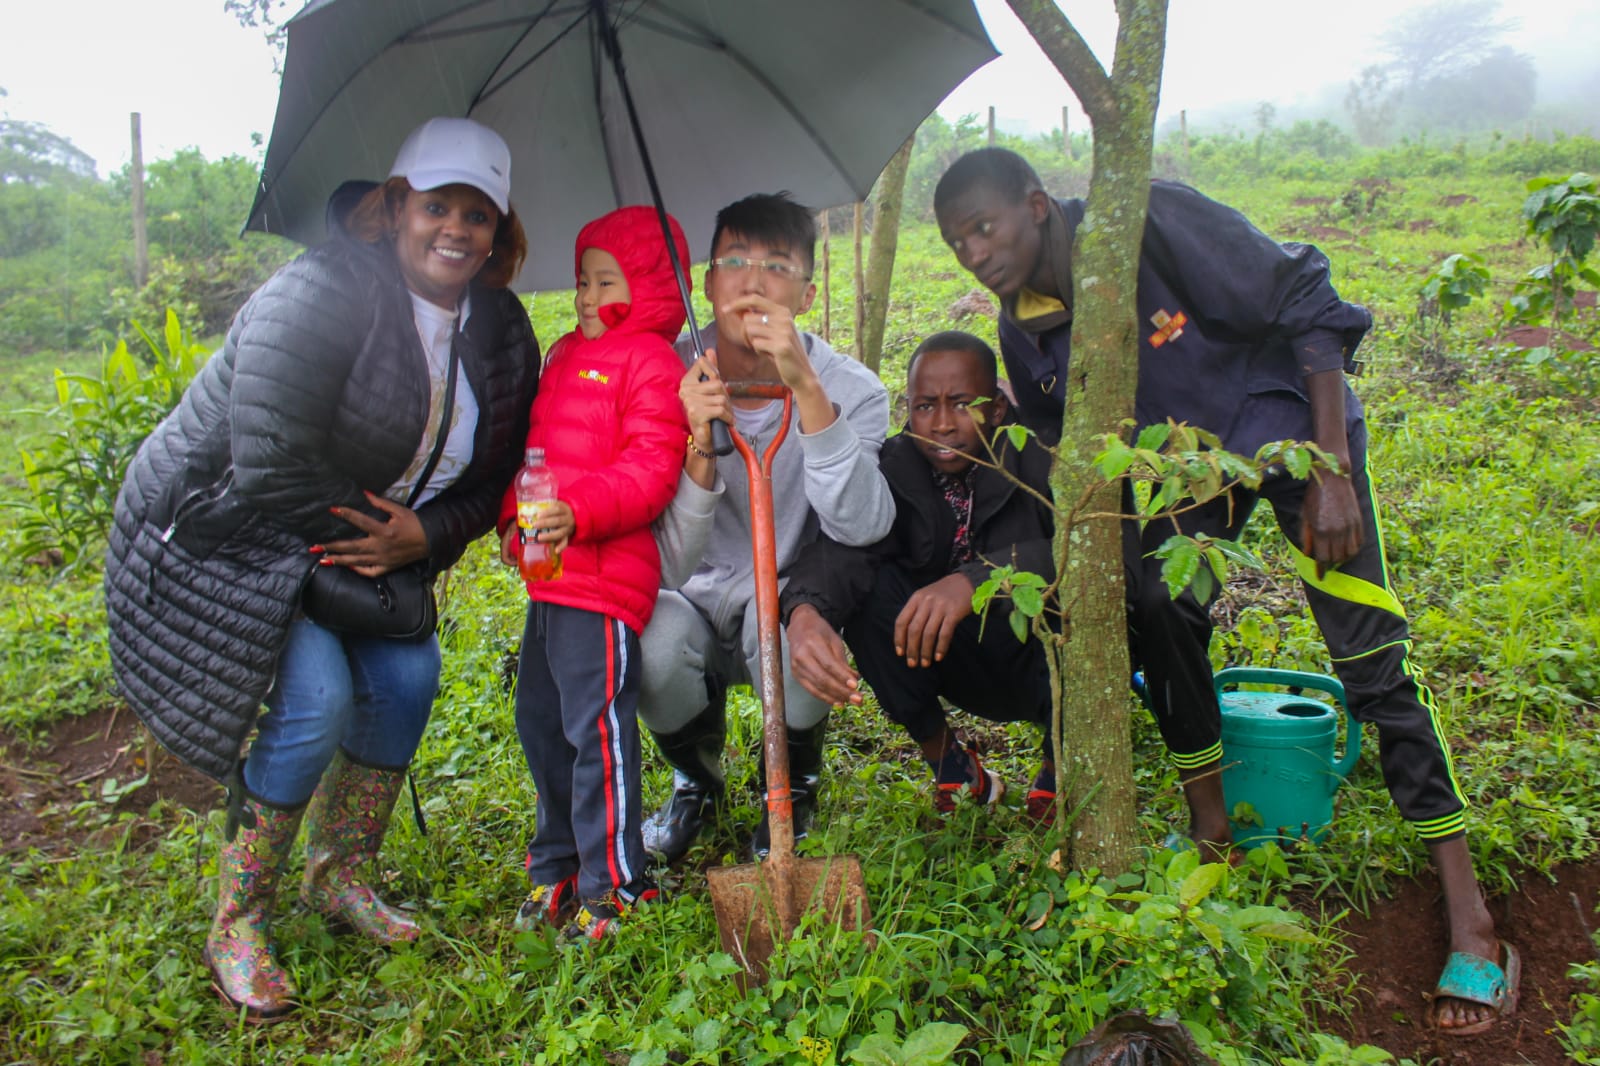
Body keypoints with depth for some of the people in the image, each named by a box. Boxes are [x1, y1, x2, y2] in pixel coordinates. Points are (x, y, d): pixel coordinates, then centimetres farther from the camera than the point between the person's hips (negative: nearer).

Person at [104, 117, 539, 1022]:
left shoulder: (500, 334, -3)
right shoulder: (319, 295, -25)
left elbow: (491, 478, 1)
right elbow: (272, 466, -28)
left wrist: (422, 536, -17)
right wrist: (366, 538, -16)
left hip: (362, 540, 7)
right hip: (220, 529, -7)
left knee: (408, 676, -5)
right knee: (314, 699, -19)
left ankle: (339, 877, 18)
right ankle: (237, 925, 3)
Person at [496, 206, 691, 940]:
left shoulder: (650, 362, -7)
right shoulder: (564, 356, 20)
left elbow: (652, 470, -17)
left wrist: (580, 512, -27)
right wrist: (512, 518, 12)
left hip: (606, 578, -9)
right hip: (548, 576, 10)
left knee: (597, 727, -6)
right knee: (540, 722, 17)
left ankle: (611, 883, 9)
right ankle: (556, 863, 33)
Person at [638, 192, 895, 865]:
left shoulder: (852, 390, -14)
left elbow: (861, 527, -33)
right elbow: (674, 563, -18)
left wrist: (807, 389, -41)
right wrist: (700, 446, -35)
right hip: (699, 608, 1)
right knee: (653, 639, -32)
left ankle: (793, 782, 0)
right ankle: (696, 777, 6)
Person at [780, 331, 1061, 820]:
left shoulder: (1041, 459, -18)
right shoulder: (892, 470, -10)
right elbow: (841, 548, -28)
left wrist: (975, 580, -51)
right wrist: (805, 611, -50)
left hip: (1053, 668, -2)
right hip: (967, 666, 2)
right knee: (866, 587, -21)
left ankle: (1059, 766, -5)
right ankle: (948, 762, -5)